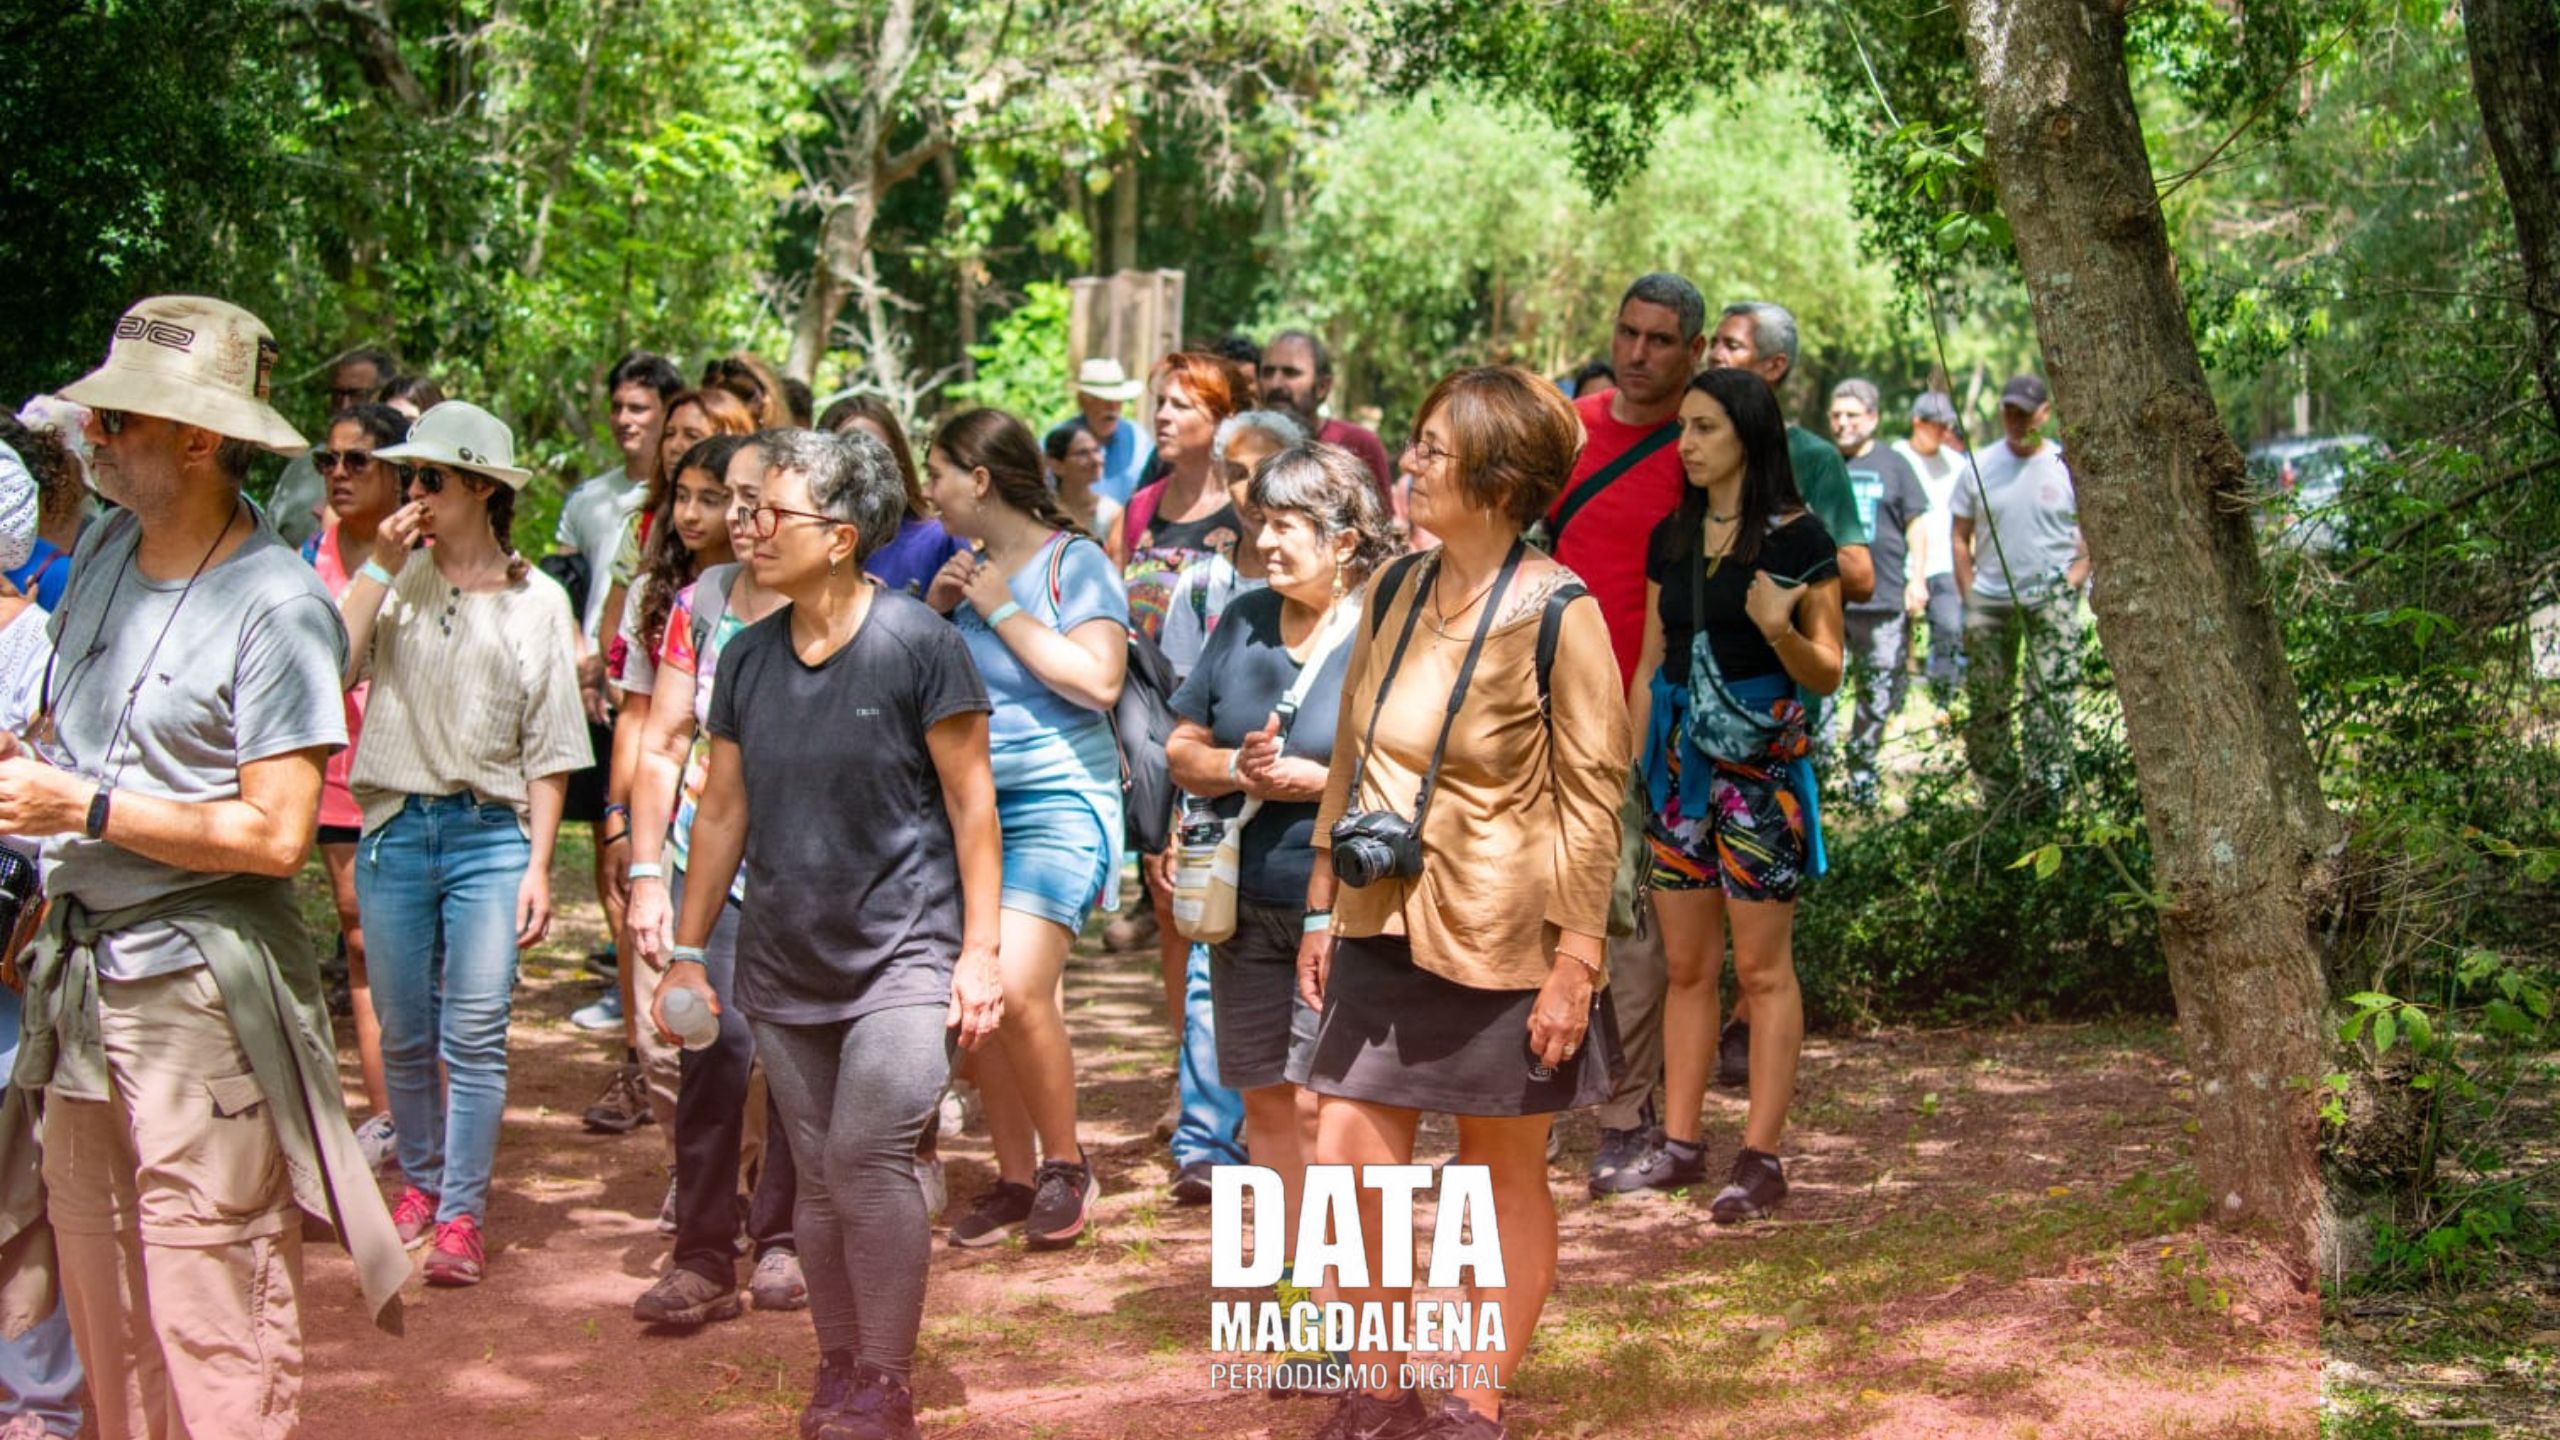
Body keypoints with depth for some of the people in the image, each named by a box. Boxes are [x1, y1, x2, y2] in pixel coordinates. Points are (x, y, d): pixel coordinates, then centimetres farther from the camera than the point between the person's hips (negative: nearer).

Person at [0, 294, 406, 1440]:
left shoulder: (277, 607, -15)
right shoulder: (103, 548, 9)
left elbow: (275, 831, -19)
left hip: (200, 992, -7)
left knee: (210, 1325, -3)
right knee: (99, 1301, 14)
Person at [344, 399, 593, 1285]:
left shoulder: (536, 602, 2)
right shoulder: (396, 583, 5)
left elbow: (547, 753, 2)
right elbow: (331, 670, -12)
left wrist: (538, 868, -3)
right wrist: (377, 570, -10)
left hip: (489, 834, -2)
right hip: (395, 829, 2)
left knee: (475, 1038, -5)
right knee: (404, 1035, 11)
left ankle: (462, 1214, 3)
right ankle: (421, 1180, 30)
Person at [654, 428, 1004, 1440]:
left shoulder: (917, 643, -10)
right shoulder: (748, 658, 5)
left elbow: (970, 799, -7)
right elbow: (723, 808, 12)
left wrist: (979, 949, -9)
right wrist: (687, 950, 11)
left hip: (902, 951, -5)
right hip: (786, 963, 5)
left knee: (869, 1157, -15)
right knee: (819, 1176, 10)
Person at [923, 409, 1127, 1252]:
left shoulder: (1073, 563, -5)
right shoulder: (964, 565, 14)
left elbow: (1098, 679, -19)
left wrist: (1003, 612, -14)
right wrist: (933, 610, 1)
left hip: (1056, 803, -7)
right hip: (967, 804, 7)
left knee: (1017, 991, -20)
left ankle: (1066, 1165, -1)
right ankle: (1013, 1180, 16)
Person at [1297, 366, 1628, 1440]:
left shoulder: (1555, 613, -13)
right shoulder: (1395, 592, 5)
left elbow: (1592, 796, -12)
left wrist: (1575, 961, -15)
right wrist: (1324, 906, 11)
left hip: (1497, 943, -6)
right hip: (1385, 932, 6)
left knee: (1507, 1184, 8)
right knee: (1347, 1162, 2)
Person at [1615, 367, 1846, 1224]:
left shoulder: (1797, 538, -6)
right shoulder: (1669, 539, 10)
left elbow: (1827, 673, -4)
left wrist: (1781, 632, -24)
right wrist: (1630, 768, 12)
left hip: (1760, 761, -5)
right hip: (1678, 761, 6)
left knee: (1761, 968, -2)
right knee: (1686, 965, 9)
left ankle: (1761, 1156, 2)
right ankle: (1680, 1143, 14)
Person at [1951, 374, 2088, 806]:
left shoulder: (2067, 466, 1)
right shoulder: (1981, 467, 6)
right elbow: (1960, 536, 9)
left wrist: (2073, 580, -6)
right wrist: (1971, 596, 2)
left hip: (2049, 599, -2)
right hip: (1990, 600, 3)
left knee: (2049, 698, -8)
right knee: (1986, 704, 5)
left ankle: (2047, 793, -5)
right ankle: (1997, 799, 16)